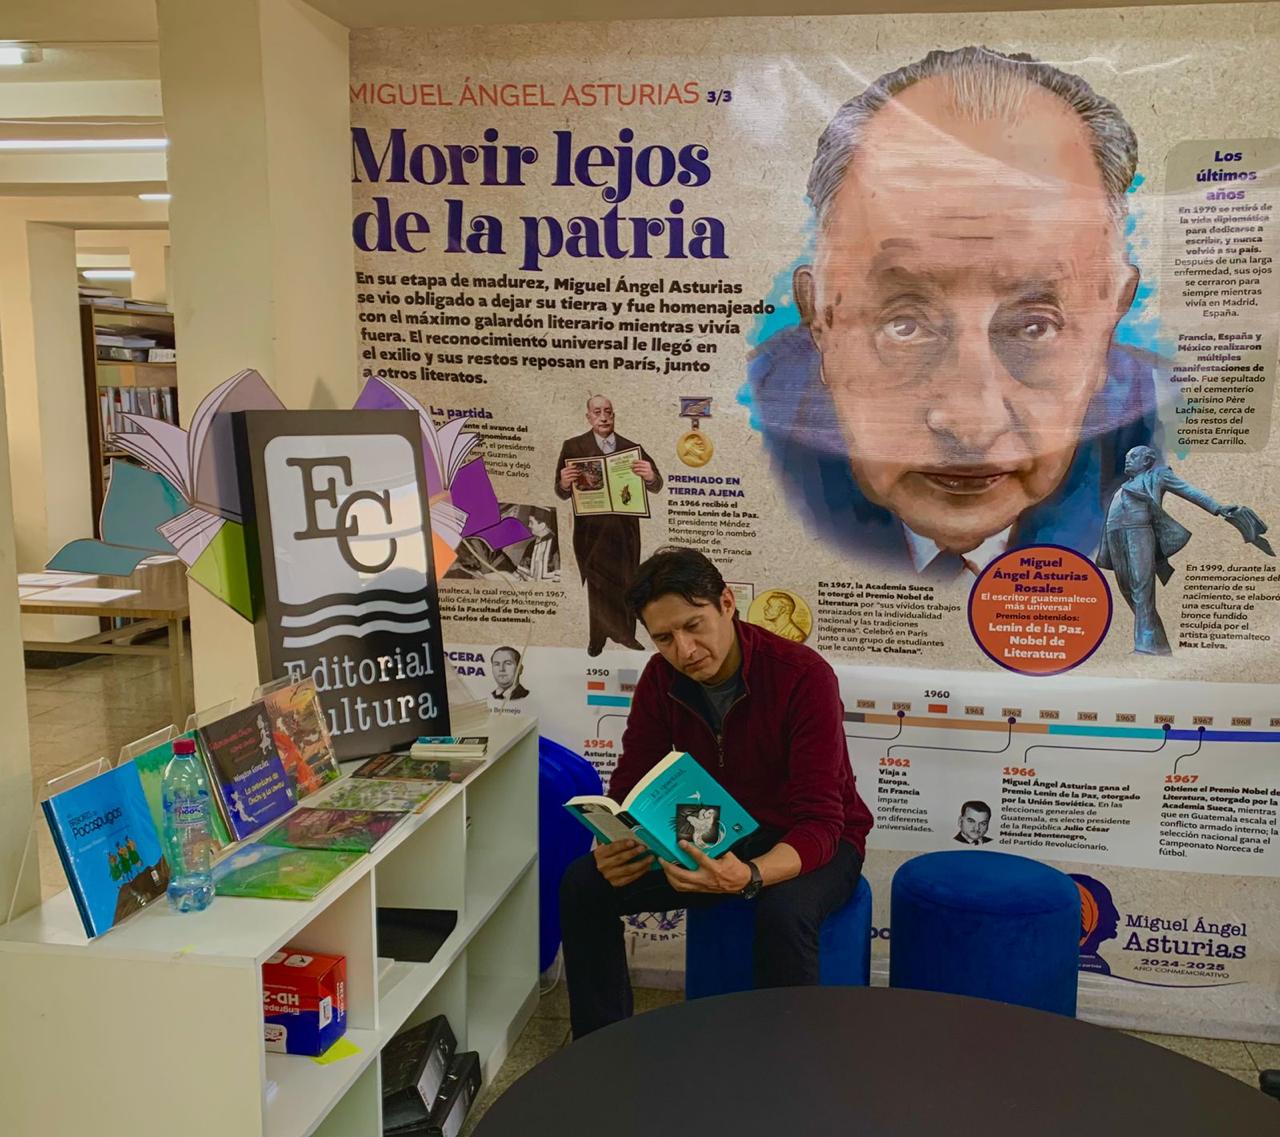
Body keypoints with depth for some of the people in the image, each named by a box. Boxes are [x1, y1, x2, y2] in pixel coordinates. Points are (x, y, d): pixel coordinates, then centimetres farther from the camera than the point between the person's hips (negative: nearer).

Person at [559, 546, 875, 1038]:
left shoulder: (803, 677, -26)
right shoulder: (661, 678, -9)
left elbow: (820, 822, -29)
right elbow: (630, 786, -6)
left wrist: (750, 876, -50)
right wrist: (612, 849, -30)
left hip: (809, 843, -5)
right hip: (716, 836, 5)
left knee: (783, 911, -39)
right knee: (584, 884, -13)